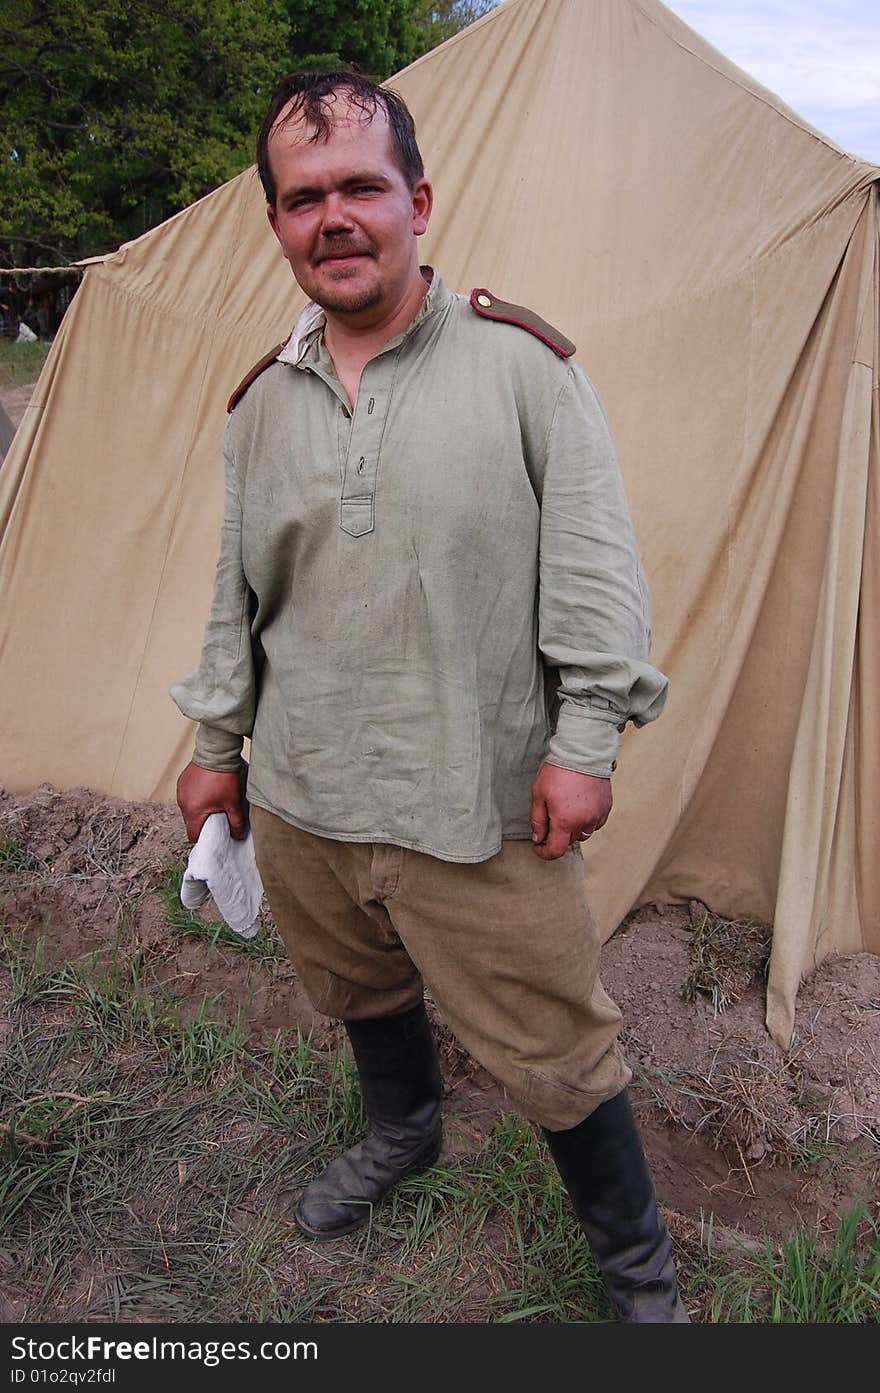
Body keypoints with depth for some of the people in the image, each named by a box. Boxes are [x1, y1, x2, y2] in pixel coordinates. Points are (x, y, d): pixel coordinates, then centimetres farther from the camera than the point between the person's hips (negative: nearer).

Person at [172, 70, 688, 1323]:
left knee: (554, 1050, 6)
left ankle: (637, 1266, 34)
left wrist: (584, 740, -12)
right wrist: (216, 743, 15)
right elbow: (237, 597, 13)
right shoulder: (262, 402, 6)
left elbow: (595, 567, -8)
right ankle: (402, 1133, 59)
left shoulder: (520, 362, -7)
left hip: (480, 808, -4)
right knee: (361, 989, 26)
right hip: (303, 799, 5)